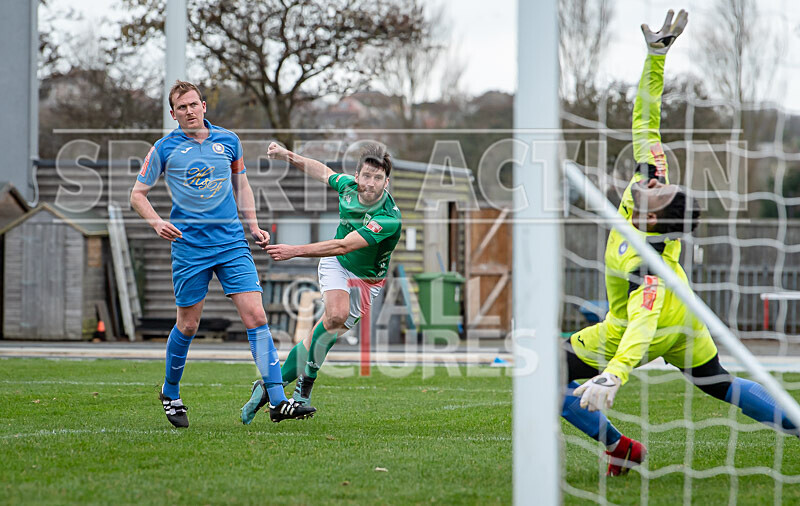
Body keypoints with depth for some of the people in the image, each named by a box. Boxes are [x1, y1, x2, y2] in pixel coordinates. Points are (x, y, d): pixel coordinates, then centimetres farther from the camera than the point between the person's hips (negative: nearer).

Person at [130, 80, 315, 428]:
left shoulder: (228, 141, 7)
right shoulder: (164, 148, -1)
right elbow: (137, 194, 5)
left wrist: (253, 226, 12)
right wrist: (157, 222, -12)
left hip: (232, 243, 2)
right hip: (189, 247, -2)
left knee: (256, 316, -9)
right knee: (188, 325, 5)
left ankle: (278, 402, -12)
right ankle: (170, 394, 30)